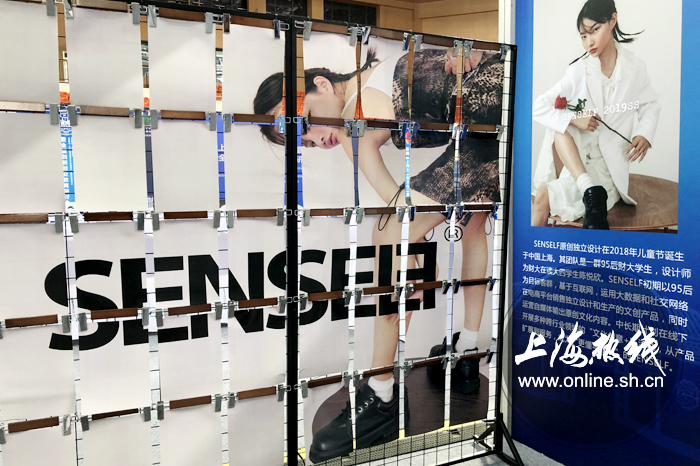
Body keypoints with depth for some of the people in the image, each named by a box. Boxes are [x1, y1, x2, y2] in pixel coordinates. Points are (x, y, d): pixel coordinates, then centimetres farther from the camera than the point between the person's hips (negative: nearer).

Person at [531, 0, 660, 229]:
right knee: (559, 128, -32)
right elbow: (538, 108, -11)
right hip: (575, 156, 2)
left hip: (609, 162, -2)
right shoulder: (579, 71, -6)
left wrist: (644, 135, -7)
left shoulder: (635, 68, -2)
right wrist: (573, 120, -26)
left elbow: (650, 106, 13)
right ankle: (592, 193, -37)